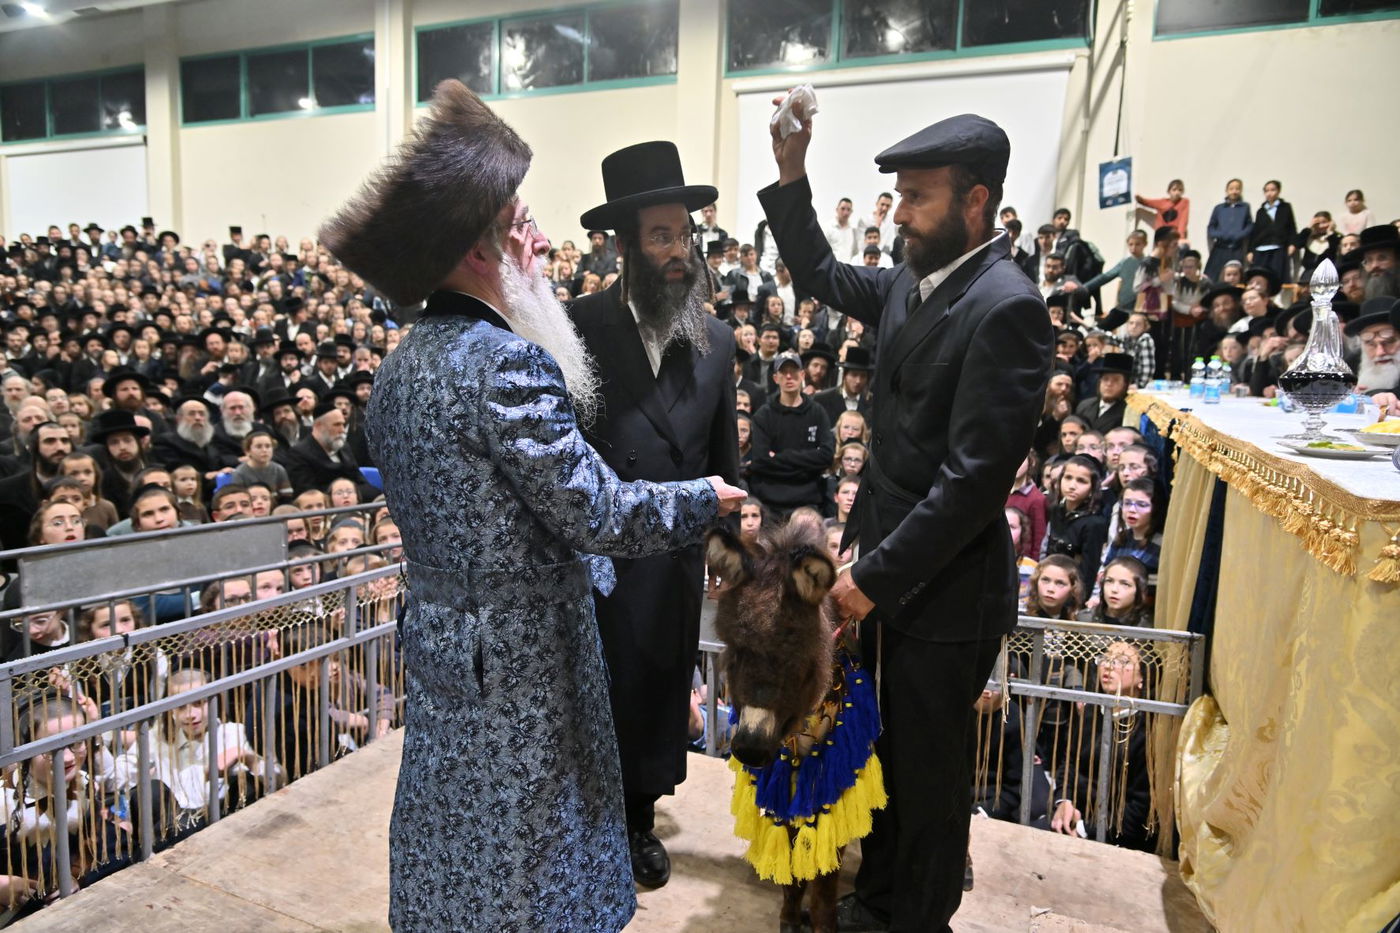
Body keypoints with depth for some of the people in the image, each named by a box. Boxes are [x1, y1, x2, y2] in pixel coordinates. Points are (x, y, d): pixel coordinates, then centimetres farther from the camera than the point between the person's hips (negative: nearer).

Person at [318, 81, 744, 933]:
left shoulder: (406, 361, 5)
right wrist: (706, 498, -7)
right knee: (520, 864, 10)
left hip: (440, 647, 8)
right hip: (517, 665, -8)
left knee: (454, 844, 24)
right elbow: (598, 515, -22)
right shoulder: (506, 362, -23)